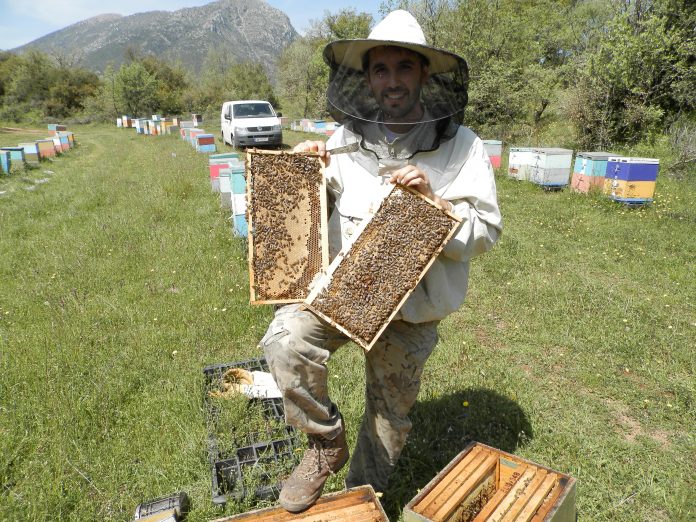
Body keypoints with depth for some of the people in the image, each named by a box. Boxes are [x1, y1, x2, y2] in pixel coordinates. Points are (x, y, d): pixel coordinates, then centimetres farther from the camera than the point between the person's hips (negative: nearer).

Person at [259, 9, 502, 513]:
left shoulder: (461, 146, -6)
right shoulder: (345, 138, 1)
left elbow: (485, 232, -7)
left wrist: (433, 200, -23)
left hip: (413, 306, -1)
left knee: (391, 411, 15)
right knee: (285, 343, -26)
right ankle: (327, 442, 5)